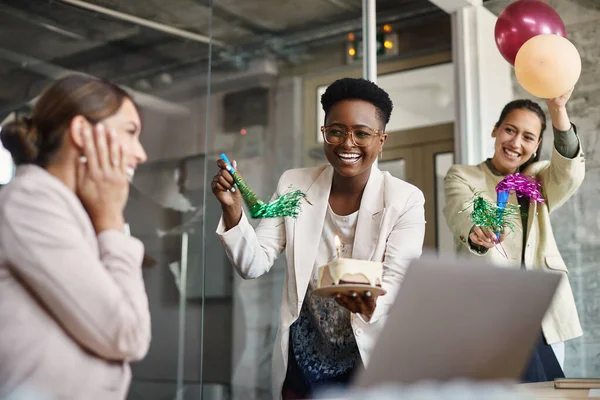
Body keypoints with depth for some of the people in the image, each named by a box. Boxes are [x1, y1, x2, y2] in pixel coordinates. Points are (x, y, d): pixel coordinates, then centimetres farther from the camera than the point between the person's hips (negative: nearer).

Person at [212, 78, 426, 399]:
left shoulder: (405, 201, -13)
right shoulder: (293, 185, -5)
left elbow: (397, 284, -17)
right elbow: (254, 265, -6)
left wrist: (370, 305, -39)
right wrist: (232, 208, -22)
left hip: (370, 361, -2)